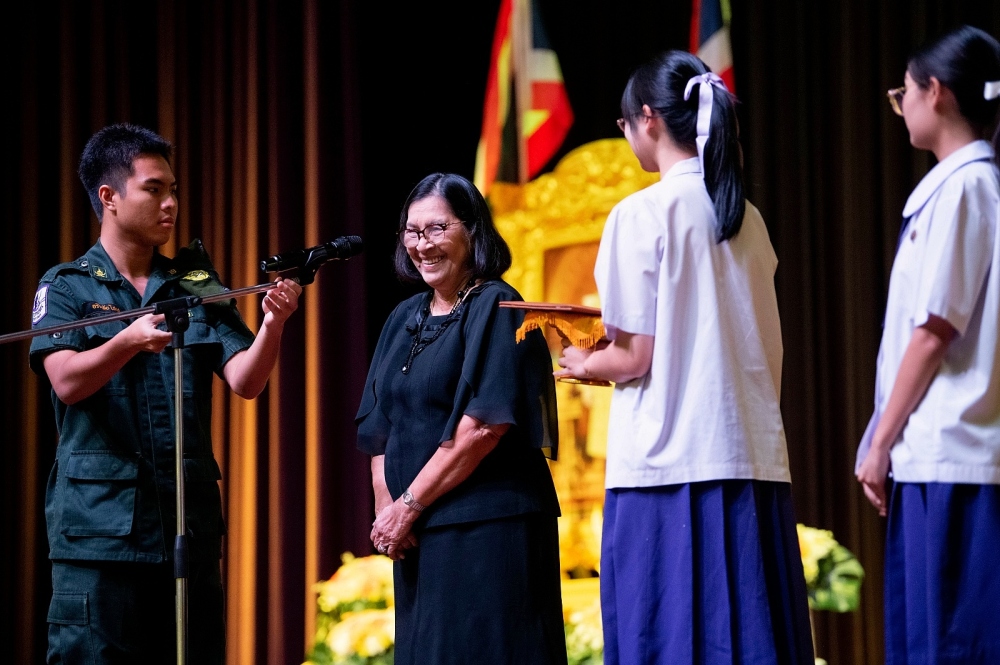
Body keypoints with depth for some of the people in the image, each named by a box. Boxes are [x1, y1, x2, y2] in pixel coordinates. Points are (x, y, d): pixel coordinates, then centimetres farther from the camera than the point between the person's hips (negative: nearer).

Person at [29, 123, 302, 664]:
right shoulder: (66, 288, 3)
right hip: (98, 527, -4)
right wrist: (128, 342, -32)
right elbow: (67, 381, -14)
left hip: (189, 524, 4)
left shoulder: (198, 288, 12)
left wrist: (272, 325, -19)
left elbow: (245, 380, 1)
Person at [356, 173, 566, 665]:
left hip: (486, 529, -7)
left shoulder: (495, 309, -7)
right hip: (418, 532, 7)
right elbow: (379, 426, 14)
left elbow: (484, 426, -16)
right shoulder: (404, 319, 16)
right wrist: (386, 506, -2)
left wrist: (409, 506, -13)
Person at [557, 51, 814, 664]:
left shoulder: (643, 214, -7)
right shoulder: (747, 218, 11)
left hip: (670, 463, -6)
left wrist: (584, 364, 13)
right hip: (755, 462, 6)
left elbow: (636, 357, -9)